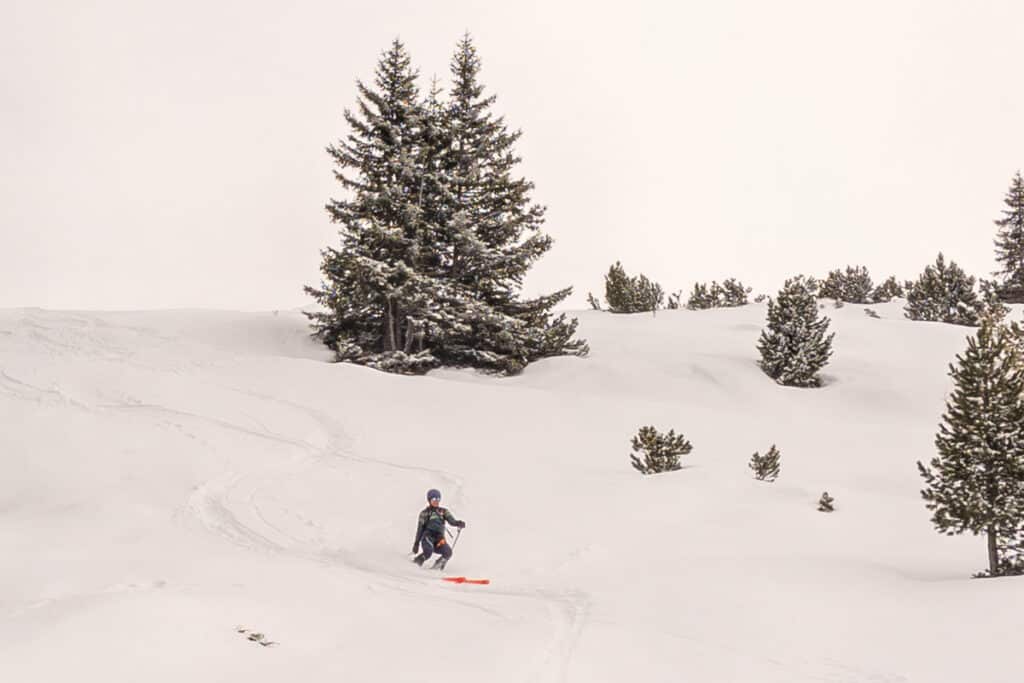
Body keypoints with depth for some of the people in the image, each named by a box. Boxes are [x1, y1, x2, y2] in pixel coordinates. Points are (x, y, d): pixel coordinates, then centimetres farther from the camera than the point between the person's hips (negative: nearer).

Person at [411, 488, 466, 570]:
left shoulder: (444, 511, 15)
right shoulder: (425, 513, 9)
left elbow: (452, 521, 0)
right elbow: (420, 529, 7)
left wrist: (459, 523, -23)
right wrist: (416, 543, 0)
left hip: (439, 539, 2)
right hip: (428, 536, -2)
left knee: (448, 552, -26)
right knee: (428, 552, -33)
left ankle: (438, 563, 4)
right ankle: (417, 561, -1)